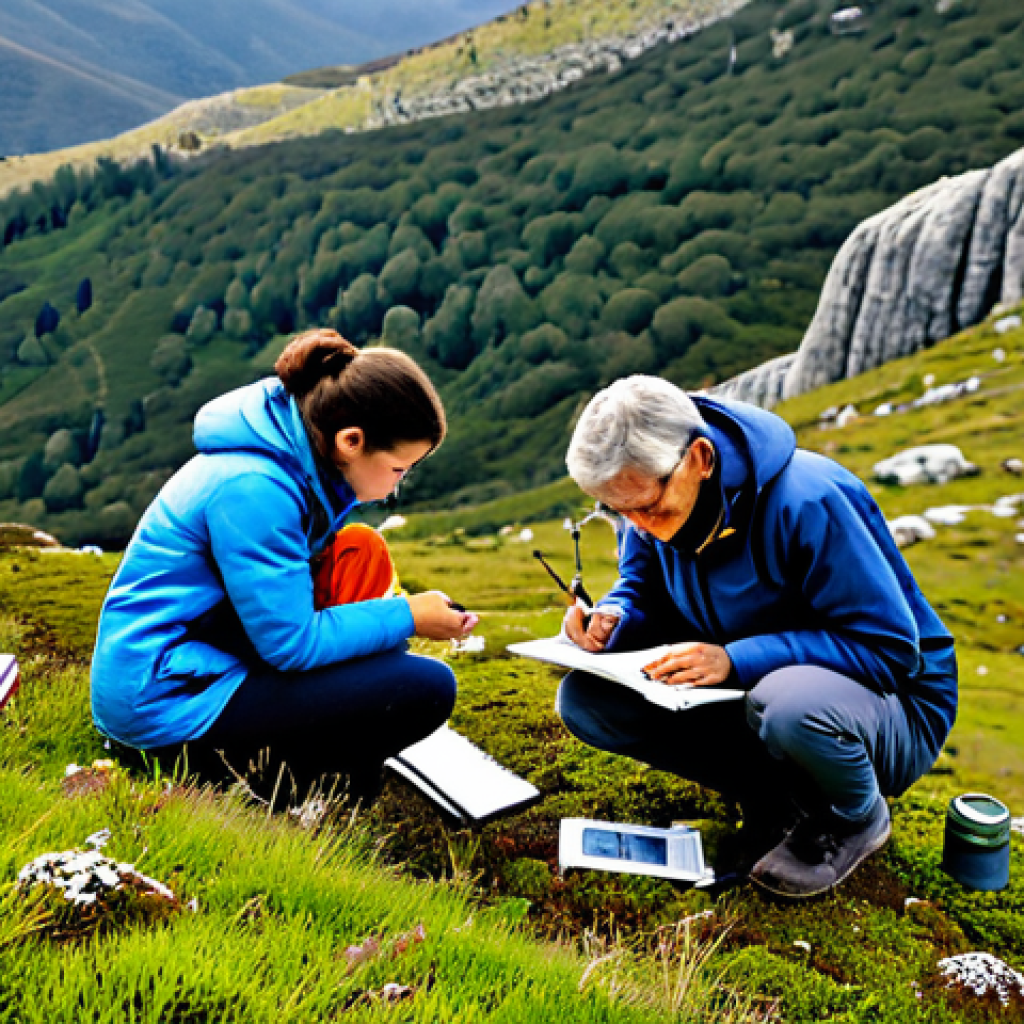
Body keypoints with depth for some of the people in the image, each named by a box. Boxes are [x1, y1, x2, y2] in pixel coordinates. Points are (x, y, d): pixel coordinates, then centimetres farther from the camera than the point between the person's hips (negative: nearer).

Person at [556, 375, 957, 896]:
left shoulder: (805, 500, -28)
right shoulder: (651, 498, -8)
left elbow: (892, 646, -26)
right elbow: (642, 594, 7)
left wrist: (736, 660, -34)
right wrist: (612, 619, -19)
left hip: (887, 699, -6)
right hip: (749, 694, 6)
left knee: (789, 702, -43)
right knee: (583, 699, -12)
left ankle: (859, 817, -5)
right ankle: (778, 796, -2)